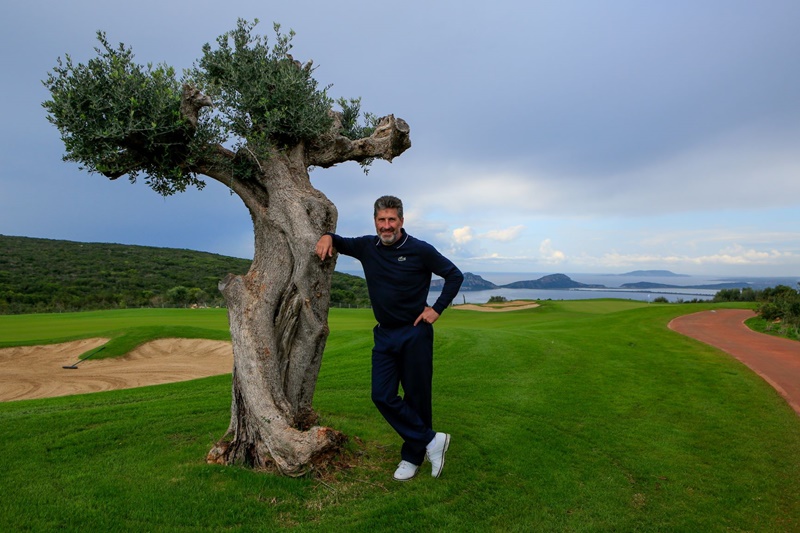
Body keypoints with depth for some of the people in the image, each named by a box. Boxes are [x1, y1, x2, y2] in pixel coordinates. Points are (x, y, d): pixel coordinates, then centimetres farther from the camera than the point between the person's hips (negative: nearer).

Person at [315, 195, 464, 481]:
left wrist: (437, 309, -9)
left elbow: (454, 275, -2)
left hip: (415, 334, -4)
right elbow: (339, 243, 18)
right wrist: (327, 236, -5)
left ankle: (412, 456, 24)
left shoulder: (420, 250, -11)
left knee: (417, 398, 5)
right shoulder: (367, 247, 1)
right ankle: (431, 440, 10)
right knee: (382, 396, -2)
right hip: (385, 334, 5)